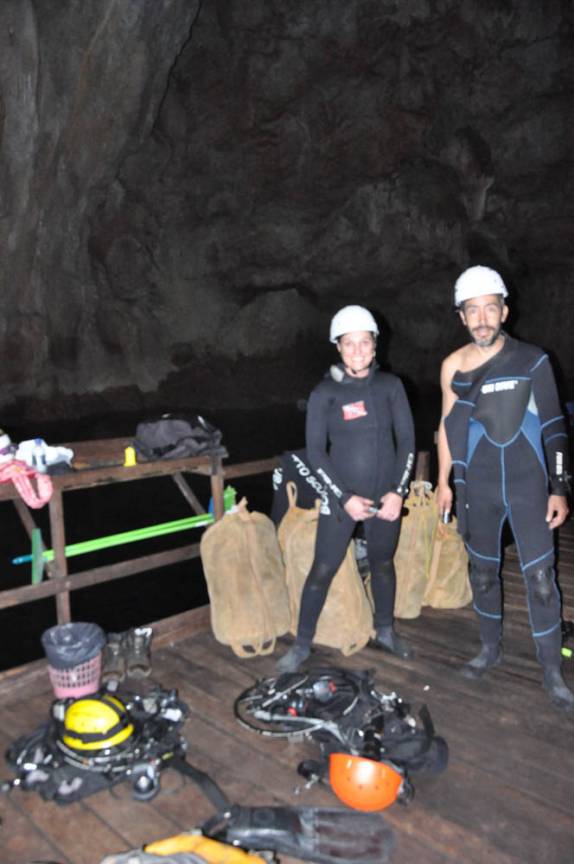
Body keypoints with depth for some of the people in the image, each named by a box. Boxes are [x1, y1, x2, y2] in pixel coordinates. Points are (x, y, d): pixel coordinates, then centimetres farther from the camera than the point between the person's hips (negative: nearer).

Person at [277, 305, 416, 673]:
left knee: (383, 563, 17)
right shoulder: (325, 393, -7)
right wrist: (345, 497, -13)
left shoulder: (390, 386, -1)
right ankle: (302, 644, 18)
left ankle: (385, 631, 39)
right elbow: (316, 451, -8)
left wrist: (398, 491, -7)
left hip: (386, 495, 2)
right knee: (323, 570, 2)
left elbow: (407, 440, 1)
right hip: (342, 497, -2)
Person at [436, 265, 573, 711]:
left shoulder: (532, 360, -4)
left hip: (528, 486, -2)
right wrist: (444, 482, 11)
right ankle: (491, 648, 34)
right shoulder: (453, 366, 2)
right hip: (478, 487, 3)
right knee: (483, 571, 14)